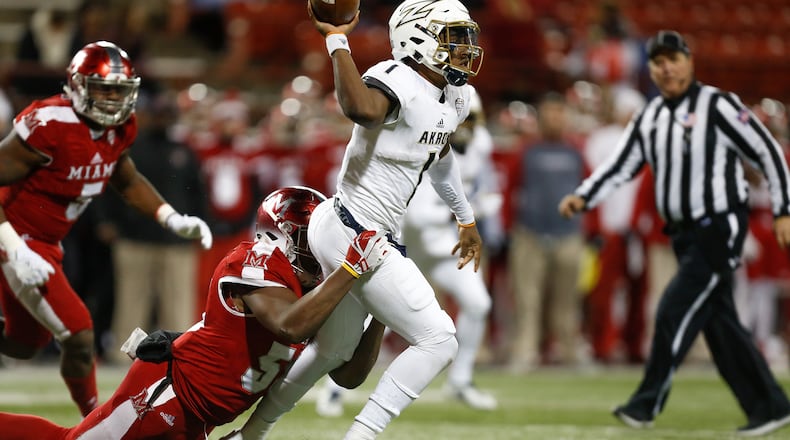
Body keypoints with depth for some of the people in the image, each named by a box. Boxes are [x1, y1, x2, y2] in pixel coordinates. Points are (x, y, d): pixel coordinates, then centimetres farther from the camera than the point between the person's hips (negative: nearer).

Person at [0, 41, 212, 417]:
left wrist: (173, 220, 5)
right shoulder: (49, 126, -27)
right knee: (78, 336, -11)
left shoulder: (120, 128, -1)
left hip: (47, 243, 9)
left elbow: (127, 181, 19)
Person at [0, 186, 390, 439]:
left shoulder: (315, 293, 11)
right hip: (170, 385, -9)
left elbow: (348, 376, 10)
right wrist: (351, 269, -33)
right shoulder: (258, 262, -15)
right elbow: (289, 326, -34)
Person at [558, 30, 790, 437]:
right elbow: (619, 166, 6)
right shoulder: (649, 118, 9)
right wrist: (583, 197, -11)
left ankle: (646, 404, -8)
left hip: (720, 231, -7)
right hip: (685, 235, 7)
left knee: (675, 312, -13)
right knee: (719, 324, 8)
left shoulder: (717, 106, -11)